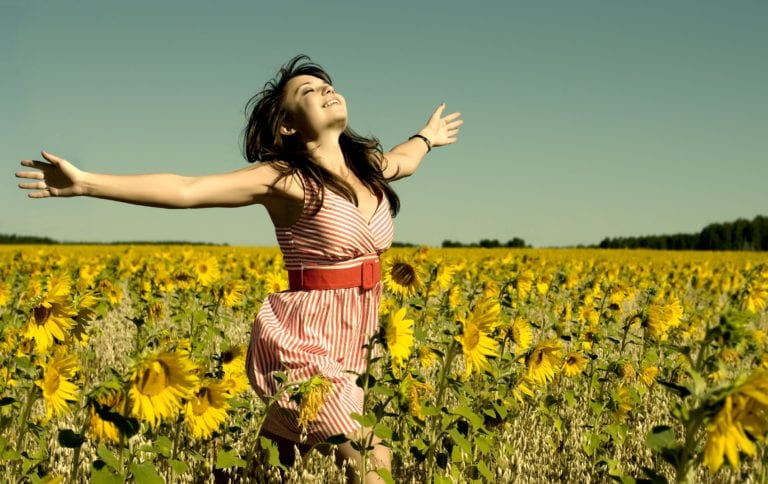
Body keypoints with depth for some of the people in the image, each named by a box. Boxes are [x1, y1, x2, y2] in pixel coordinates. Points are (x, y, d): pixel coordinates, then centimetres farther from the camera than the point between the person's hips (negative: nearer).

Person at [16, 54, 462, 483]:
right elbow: (184, 189, -18)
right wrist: (86, 182, -24)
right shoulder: (283, 179, -11)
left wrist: (426, 138, 54)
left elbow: (403, 162, 35)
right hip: (304, 342, -7)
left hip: (349, 346, 7)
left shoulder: (369, 164, 9)